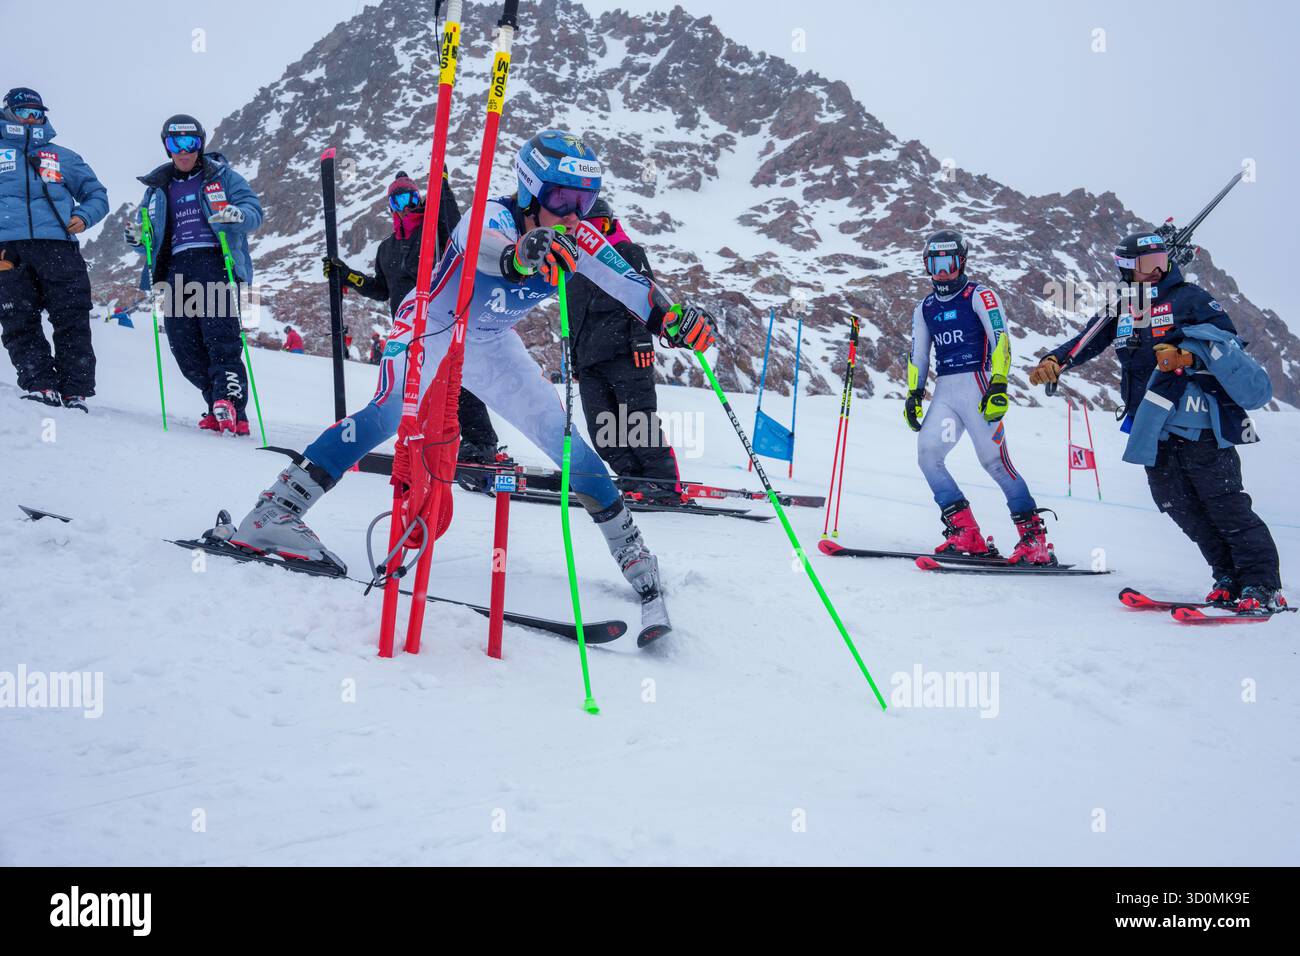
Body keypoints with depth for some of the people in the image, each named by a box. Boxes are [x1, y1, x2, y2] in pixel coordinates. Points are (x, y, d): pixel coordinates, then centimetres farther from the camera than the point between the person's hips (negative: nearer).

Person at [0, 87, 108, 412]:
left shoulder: (62, 156, 24)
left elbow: (97, 194, 25)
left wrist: (83, 216, 3)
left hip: (58, 244, 0)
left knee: (72, 321, -9)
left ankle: (75, 394, -10)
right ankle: (40, 386, -12)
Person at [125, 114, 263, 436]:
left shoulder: (221, 176, 12)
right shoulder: (158, 188, 23)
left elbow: (254, 210, 3)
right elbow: (152, 239, 24)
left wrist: (237, 215, -19)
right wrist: (137, 239, 1)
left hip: (215, 262, -5)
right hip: (176, 270, 5)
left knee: (220, 337, -19)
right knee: (184, 347, -4)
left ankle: (231, 408, -27)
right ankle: (221, 408, 3)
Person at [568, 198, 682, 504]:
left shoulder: (628, 253, 8)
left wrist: (641, 338, -16)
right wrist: (574, 359, 24)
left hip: (624, 352, -6)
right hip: (589, 360, 6)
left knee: (639, 419, -13)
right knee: (601, 428, -5)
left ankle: (665, 483, -13)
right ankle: (633, 478, -4)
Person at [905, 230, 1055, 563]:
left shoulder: (979, 295, 0)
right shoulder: (924, 309, 19)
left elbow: (1001, 340, -9)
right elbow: (918, 356, 24)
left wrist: (998, 386, -19)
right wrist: (913, 395, 14)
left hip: (976, 384, -6)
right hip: (944, 391, 6)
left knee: (994, 459, -13)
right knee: (927, 453, -12)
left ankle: (1034, 537, -4)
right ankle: (966, 534, -10)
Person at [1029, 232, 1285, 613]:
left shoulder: (1189, 298, 1)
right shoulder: (1120, 312, 15)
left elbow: (1227, 342, -5)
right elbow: (1085, 342, 10)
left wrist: (1190, 356, -23)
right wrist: (1053, 361, -9)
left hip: (1199, 425, -5)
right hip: (1155, 431, 6)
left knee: (1226, 506, -8)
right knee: (1182, 509, 3)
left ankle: (1264, 587, -4)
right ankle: (1229, 581, 12)